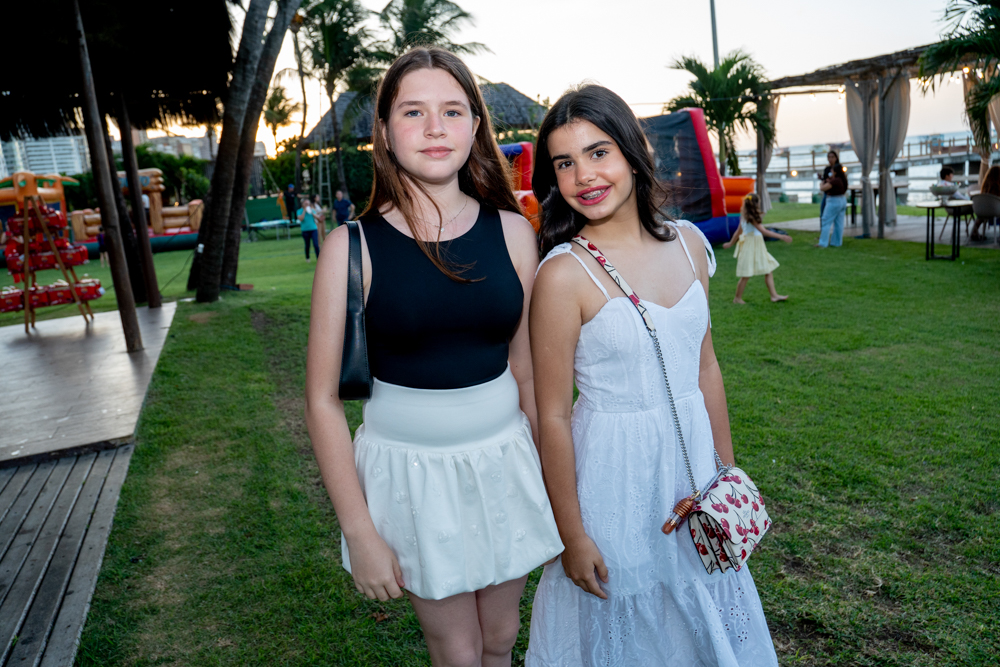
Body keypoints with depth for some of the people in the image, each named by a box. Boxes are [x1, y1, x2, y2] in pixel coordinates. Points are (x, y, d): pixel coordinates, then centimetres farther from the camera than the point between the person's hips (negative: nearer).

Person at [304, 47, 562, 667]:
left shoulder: (513, 232, -4)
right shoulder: (354, 246, -12)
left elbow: (526, 364, 4)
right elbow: (323, 400, -8)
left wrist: (551, 478, 8)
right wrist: (361, 534, -9)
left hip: (504, 463, 3)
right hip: (410, 471, -2)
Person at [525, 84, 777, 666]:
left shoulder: (689, 244, -2)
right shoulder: (565, 275, -19)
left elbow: (706, 366, 7)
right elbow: (553, 417, -15)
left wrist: (727, 470, 12)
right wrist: (572, 536, -10)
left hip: (692, 454, 5)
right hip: (614, 468, -5)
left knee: (706, 612, 24)